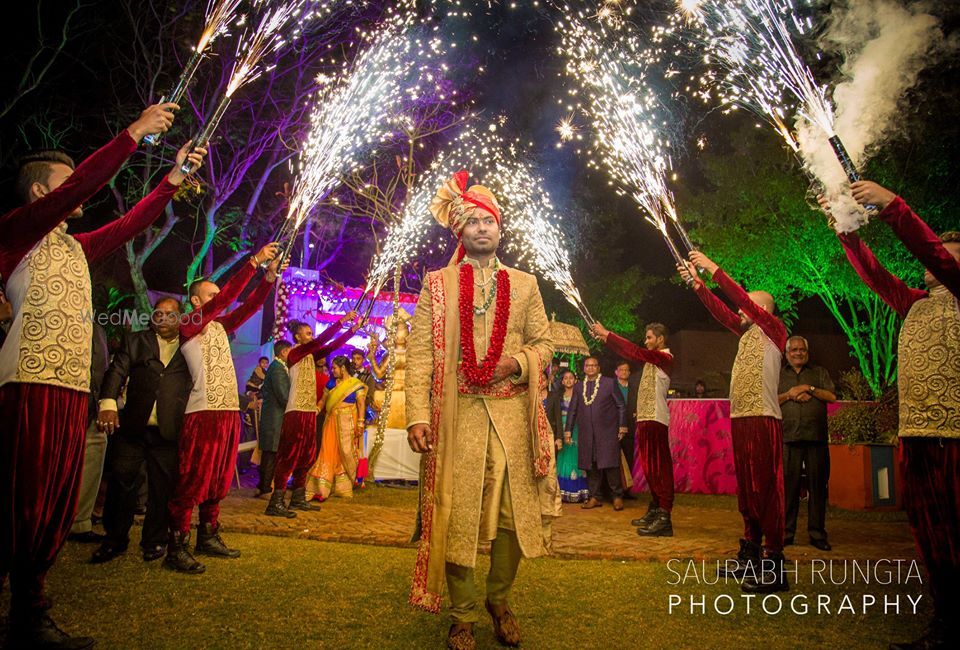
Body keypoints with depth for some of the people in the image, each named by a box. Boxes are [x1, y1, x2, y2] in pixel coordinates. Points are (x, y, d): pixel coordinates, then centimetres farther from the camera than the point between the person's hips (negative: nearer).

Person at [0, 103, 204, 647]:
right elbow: (79, 187, -14)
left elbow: (130, 224, 20)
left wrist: (174, 178, 16)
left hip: (73, 387, 8)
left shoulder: (73, 246, 23)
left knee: (55, 510, 9)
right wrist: (135, 133, -15)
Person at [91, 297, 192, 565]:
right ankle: (115, 538, 20)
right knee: (121, 483, 5)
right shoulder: (135, 340, 13)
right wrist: (108, 402, -16)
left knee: (162, 488, 4)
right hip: (132, 428, 1)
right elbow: (117, 370, 0)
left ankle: (154, 540, 18)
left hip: (169, 432, -1)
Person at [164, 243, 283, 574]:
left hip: (229, 411, 8)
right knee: (192, 481, -6)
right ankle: (177, 548, 0)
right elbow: (224, 298, -16)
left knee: (218, 481, 13)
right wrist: (253, 261, -18)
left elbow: (248, 306, 10)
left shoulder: (219, 326, 17)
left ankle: (208, 537, 24)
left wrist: (270, 275, 0)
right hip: (203, 412, -8)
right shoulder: (189, 325, -4)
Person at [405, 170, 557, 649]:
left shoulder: (524, 284, 15)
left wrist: (518, 361, -9)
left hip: (513, 414, 2)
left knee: (515, 511, 4)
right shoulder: (437, 284, 8)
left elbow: (544, 342, 14)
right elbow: (420, 353, 0)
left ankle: (499, 600, 27)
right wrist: (417, 416, -11)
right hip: (457, 414, -2)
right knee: (457, 514, 0)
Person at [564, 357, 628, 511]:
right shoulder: (578, 386, 12)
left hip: (607, 432, -3)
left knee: (610, 464, -5)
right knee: (591, 466, 5)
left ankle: (617, 496, 7)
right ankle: (594, 497, 14)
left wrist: (622, 426, -2)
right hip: (587, 434, 3)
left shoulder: (610, 383, 3)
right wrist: (568, 429, 10)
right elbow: (572, 410, 15)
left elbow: (621, 405, 4)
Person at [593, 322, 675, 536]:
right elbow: (629, 353, 20)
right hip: (645, 418, 9)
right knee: (650, 467, 13)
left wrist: (607, 334, -16)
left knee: (659, 466, -11)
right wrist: (605, 338, 11)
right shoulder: (654, 357, 19)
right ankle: (655, 510, 22)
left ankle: (664, 518, -12)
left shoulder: (665, 357, -8)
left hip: (655, 419, -9)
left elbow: (635, 352, -19)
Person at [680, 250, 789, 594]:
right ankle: (750, 555, 22)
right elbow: (721, 312, 15)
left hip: (763, 418, -9)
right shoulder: (748, 333, 18)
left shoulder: (775, 329, -3)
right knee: (746, 489, 12)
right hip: (740, 418, 9)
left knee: (765, 488, -8)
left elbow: (742, 298, -13)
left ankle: (774, 566, -4)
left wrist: (713, 268, -12)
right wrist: (697, 282, 9)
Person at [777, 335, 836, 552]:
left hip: (816, 437, 1)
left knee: (817, 485, 0)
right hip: (788, 437, 0)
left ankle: (817, 533, 8)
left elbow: (832, 397, 5)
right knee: (788, 486, -2)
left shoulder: (820, 373, 18)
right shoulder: (778, 375, 17)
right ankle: (786, 532, 4)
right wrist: (790, 395, -6)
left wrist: (809, 389, -5)